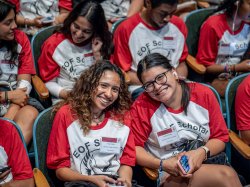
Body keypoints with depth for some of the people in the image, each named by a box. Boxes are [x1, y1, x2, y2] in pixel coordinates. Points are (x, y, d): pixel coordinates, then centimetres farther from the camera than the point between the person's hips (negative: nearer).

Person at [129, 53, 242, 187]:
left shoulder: (204, 94, -2)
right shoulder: (142, 106, -8)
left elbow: (220, 137, 5)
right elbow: (134, 148, -4)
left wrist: (202, 152, -15)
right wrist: (162, 164, -19)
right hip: (166, 176, -4)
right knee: (226, 175, -29)